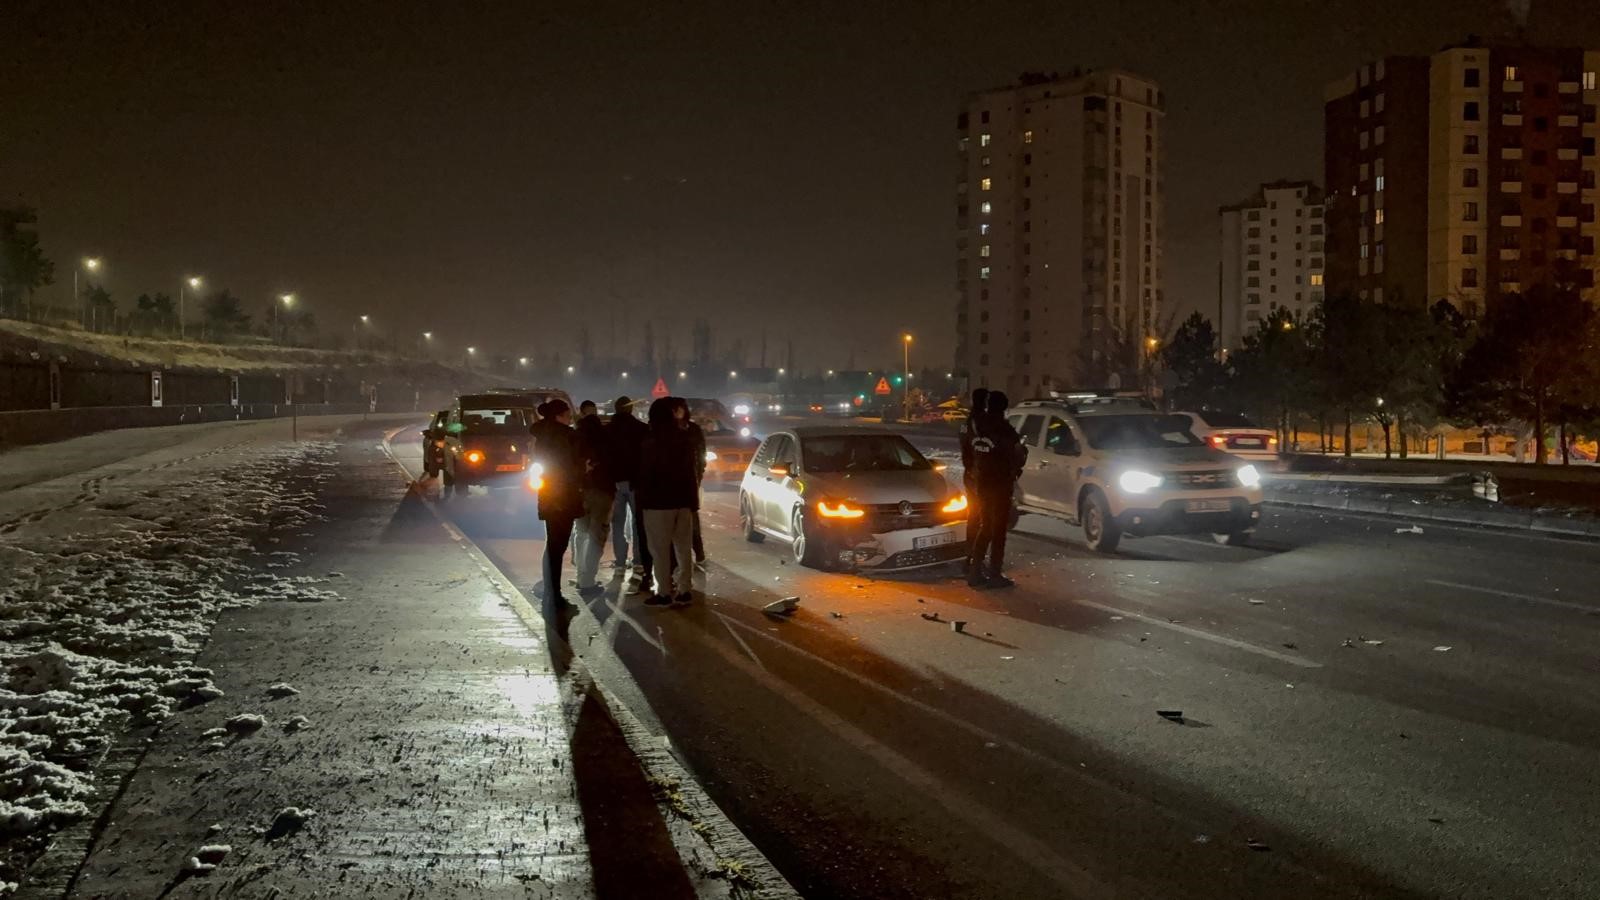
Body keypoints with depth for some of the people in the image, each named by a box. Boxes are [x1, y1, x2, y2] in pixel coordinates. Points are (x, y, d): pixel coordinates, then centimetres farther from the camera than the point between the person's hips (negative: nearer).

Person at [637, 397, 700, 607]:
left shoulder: (653, 441, -12)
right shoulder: (686, 437, 8)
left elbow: (645, 472, -9)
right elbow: (691, 469, 12)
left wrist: (643, 498, 0)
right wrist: (693, 498, 15)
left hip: (659, 500, -6)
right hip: (683, 498, 7)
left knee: (660, 549, -3)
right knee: (684, 547, 8)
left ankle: (665, 592, -3)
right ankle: (684, 590, 10)